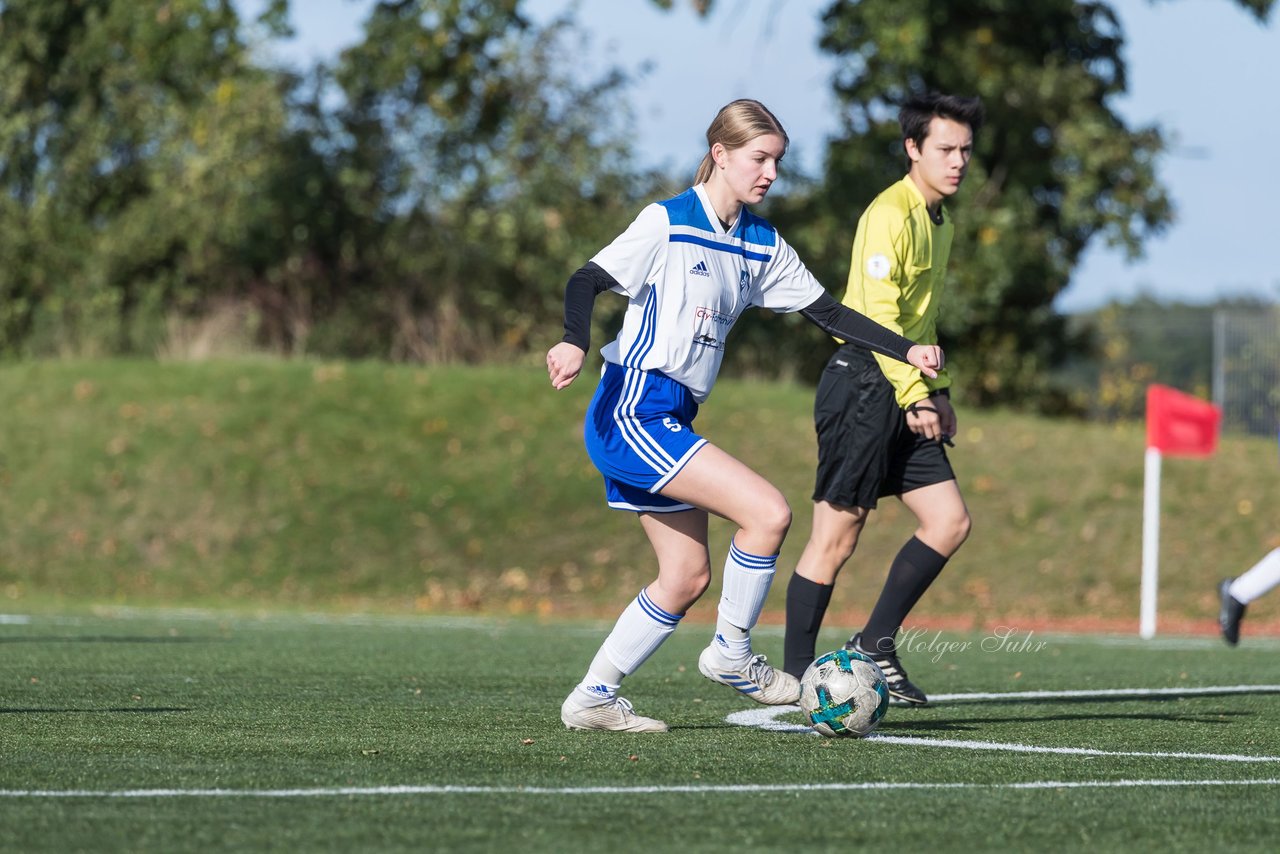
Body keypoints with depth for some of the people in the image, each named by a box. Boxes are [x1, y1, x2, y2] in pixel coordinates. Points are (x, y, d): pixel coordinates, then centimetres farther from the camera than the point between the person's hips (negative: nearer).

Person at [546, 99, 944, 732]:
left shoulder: (762, 245, 12)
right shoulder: (667, 223, -9)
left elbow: (826, 311, 14)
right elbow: (586, 281, -15)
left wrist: (907, 352, 4)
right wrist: (576, 343, -34)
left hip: (671, 420, 9)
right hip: (633, 410, -9)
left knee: (687, 577, 8)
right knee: (769, 512, -17)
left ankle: (592, 699, 15)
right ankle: (731, 654, -1)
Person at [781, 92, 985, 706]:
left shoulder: (939, 219, 18)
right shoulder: (890, 214, -13)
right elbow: (878, 313, -20)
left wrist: (939, 390, 18)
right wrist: (915, 396, -20)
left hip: (905, 391, 9)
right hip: (863, 382, -9)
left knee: (950, 519, 1)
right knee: (837, 532, -7)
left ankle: (875, 644, 9)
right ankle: (795, 674, -1)